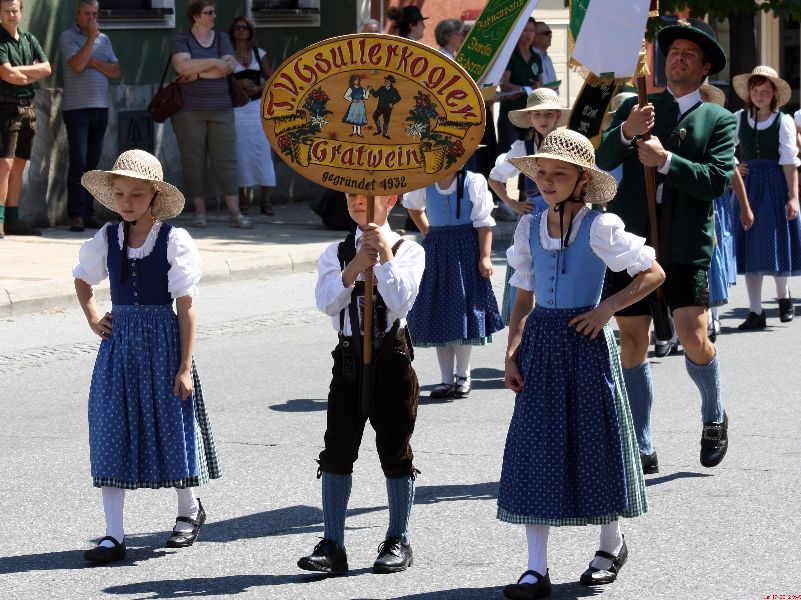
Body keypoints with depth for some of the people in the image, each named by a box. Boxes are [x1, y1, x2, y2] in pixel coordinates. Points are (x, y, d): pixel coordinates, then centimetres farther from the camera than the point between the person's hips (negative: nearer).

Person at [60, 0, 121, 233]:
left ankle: (88, 213, 7)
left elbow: (116, 72, 8)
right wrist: (91, 38, -11)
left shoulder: (104, 39, 15)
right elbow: (77, 65, -15)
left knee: (93, 163, 5)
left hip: (100, 108, 5)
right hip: (76, 108, -5)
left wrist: (94, 63, -7)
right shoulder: (68, 37, -1)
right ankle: (76, 215, -11)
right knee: (78, 162, -10)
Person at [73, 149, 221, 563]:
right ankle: (114, 536, 2)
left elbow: (185, 306, -9)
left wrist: (185, 366, -12)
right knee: (111, 432, -1)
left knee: (170, 426, 5)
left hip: (162, 342, -4)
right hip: (119, 340, 4)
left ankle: (189, 510, 32)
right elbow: (82, 280, 24)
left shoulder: (174, 241, -8)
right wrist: (94, 321, 9)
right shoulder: (107, 239, 4)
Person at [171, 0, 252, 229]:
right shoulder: (181, 39, 3)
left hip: (220, 109, 2)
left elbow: (228, 67, -4)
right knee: (193, 160, -2)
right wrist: (214, 62, -12)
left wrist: (197, 72, -10)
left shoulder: (222, 39, 12)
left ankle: (235, 213, -5)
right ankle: (200, 212, 5)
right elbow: (182, 65, -15)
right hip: (189, 110, -2)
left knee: (226, 159, -2)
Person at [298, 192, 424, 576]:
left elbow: (400, 302, -15)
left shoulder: (408, 251, -1)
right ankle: (332, 544, 3)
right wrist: (357, 265, -17)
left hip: (391, 358, -2)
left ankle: (398, 541, 16)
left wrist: (385, 255, -17)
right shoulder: (337, 253, 7)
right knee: (337, 450, 0)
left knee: (395, 451, 5)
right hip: (349, 360, 2)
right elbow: (326, 302, -9)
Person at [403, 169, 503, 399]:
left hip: (466, 251, -4)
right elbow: (412, 206, 25)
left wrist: (485, 257, -14)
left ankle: (463, 377, 12)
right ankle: (446, 380, 10)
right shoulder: (424, 185, 3)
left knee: (463, 314, -1)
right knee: (439, 316, 4)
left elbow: (483, 222, -8)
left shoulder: (473, 182, -7)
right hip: (437, 252, 4)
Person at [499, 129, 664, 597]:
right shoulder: (530, 229, 5)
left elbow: (654, 273, -6)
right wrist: (513, 353, 1)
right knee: (535, 447, -1)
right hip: (541, 341, 4)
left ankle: (612, 544, 30)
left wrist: (608, 308, -14)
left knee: (596, 440, 6)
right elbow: (524, 298, 10)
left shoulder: (600, 227, -8)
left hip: (586, 340, -4)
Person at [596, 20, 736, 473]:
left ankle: (714, 417, 18)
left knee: (695, 339, -12)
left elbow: (718, 180, -8)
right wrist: (627, 132, -20)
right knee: (632, 343, 2)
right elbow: (603, 161, 0)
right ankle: (643, 449, 11)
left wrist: (665, 160, -18)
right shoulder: (635, 108, 13)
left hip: (687, 247, -2)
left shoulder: (720, 121, 7)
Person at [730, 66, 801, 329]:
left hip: (776, 186, -3)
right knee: (750, 246, 1)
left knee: (775, 244, -1)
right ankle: (755, 312, 5)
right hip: (748, 186, 3)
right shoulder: (739, 119, 5)